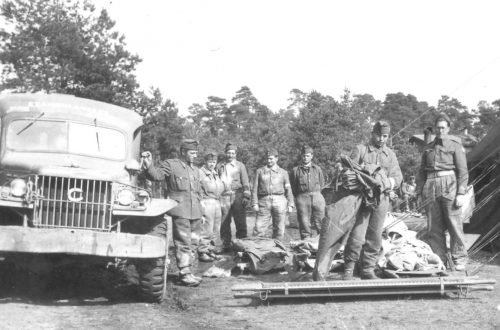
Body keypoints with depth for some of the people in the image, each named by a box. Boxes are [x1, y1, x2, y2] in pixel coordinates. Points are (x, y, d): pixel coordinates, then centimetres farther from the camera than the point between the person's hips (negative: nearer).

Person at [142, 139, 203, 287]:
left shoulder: (195, 170, 20)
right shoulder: (170, 165, -1)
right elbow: (156, 175, -16)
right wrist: (149, 166, -35)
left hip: (195, 213, 7)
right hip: (180, 212, -7)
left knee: (193, 244, 12)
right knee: (183, 244, -7)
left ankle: (187, 272, 22)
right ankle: (185, 274, -2)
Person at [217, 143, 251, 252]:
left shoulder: (240, 166, 8)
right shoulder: (220, 166, 13)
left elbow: (245, 182, 4)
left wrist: (246, 196, -6)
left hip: (237, 196, -2)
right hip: (224, 197, 2)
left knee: (240, 222, -4)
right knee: (224, 223, 2)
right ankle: (226, 246, 10)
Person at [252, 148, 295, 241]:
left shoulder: (283, 172, 12)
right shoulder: (260, 171, 12)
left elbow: (288, 189, 11)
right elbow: (255, 188, 8)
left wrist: (290, 205, 3)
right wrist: (255, 203, -1)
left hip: (279, 201, 0)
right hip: (264, 202, 0)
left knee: (279, 230, 1)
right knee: (259, 228, -9)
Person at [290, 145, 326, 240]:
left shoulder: (317, 169, 13)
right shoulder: (296, 170, 7)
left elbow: (322, 184, 18)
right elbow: (293, 187, 8)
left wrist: (316, 193, 11)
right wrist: (299, 197, 4)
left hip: (317, 197, 1)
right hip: (302, 198, -1)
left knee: (321, 223, -4)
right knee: (304, 223, -1)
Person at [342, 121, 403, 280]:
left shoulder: (390, 155, 15)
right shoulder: (360, 149, 5)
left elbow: (398, 176, 6)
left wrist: (389, 182, -16)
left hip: (381, 199, 4)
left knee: (374, 237, 6)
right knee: (356, 235, -10)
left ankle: (367, 269, 17)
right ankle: (348, 268, 2)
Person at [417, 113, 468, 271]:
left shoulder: (455, 145, 5)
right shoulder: (428, 148, 17)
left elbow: (463, 171, -1)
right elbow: (422, 171, 19)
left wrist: (461, 193, -9)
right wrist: (420, 191, 10)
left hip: (449, 186, -4)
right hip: (431, 187, 4)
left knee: (454, 224, -5)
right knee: (434, 227, 4)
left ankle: (460, 259, 2)